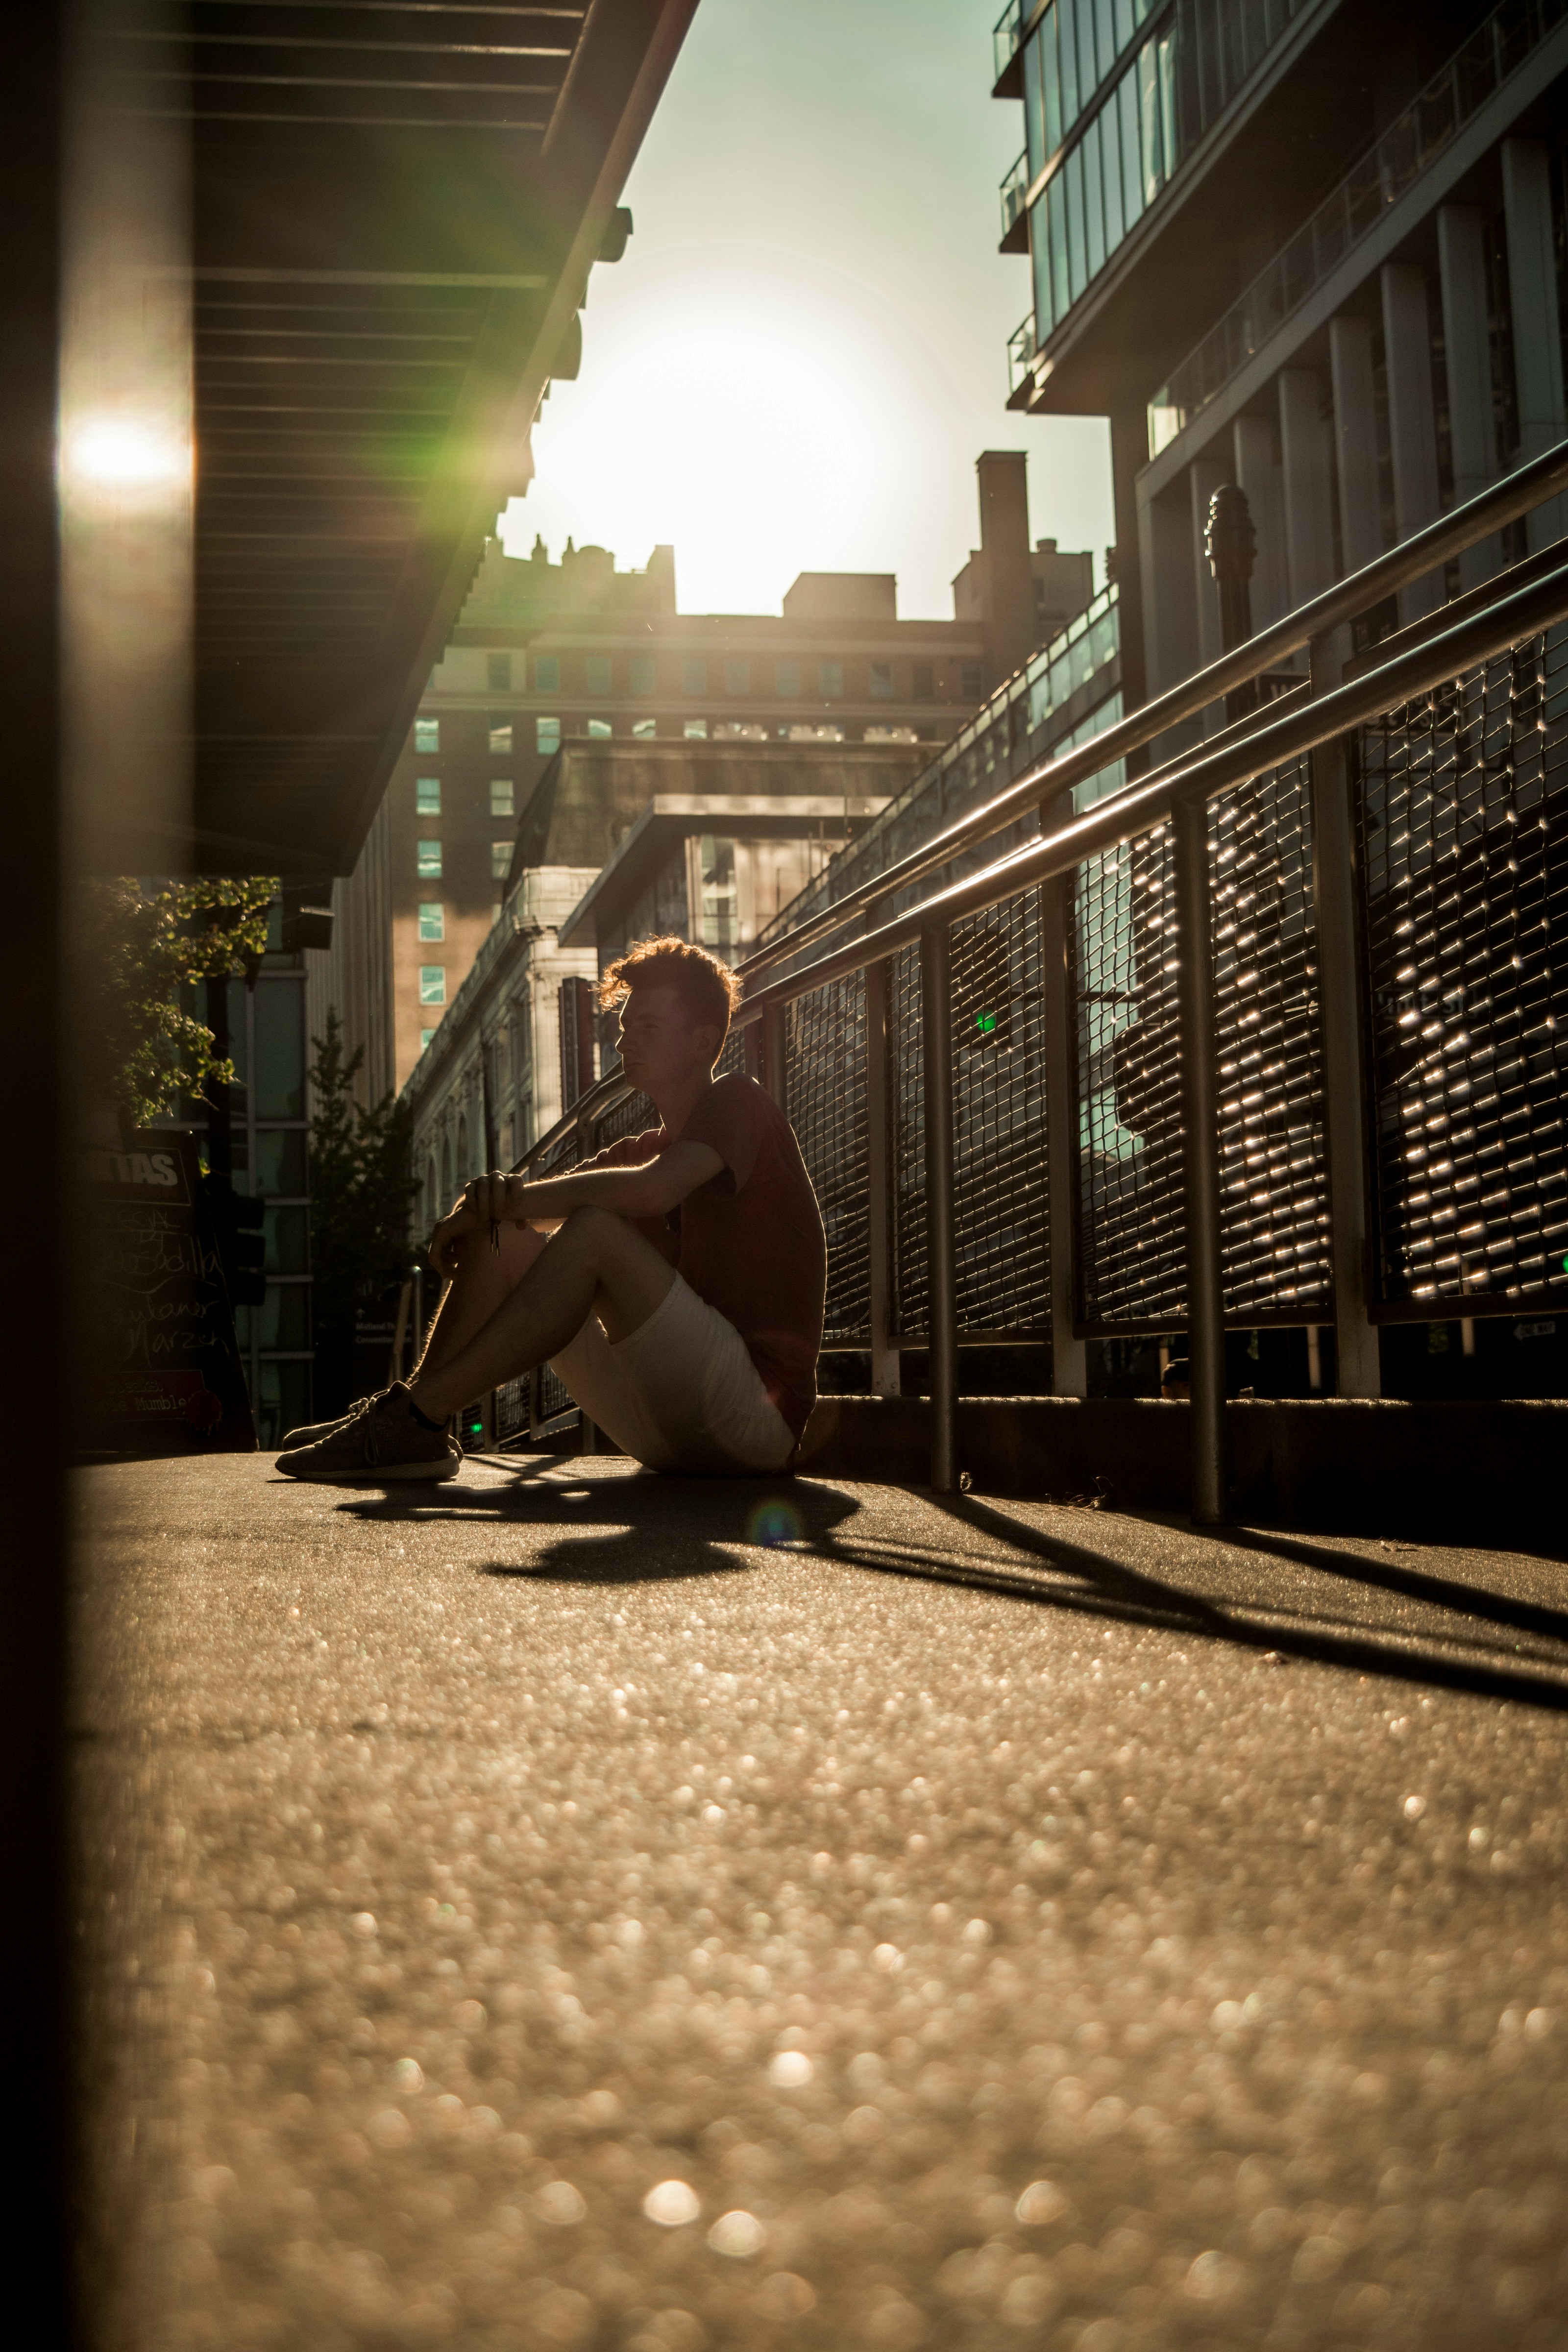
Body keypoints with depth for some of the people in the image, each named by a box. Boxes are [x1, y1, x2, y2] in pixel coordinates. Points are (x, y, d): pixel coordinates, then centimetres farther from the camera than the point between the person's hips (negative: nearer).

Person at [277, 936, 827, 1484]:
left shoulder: (739, 1104, -1)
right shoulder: (640, 1151, 23)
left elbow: (652, 1191, -22)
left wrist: (510, 1199, -15)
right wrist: (485, 1206, -16)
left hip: (758, 1412, -8)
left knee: (593, 1231, -26)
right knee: (502, 1241, 1)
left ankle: (414, 1419, -27)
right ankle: (406, 1426, -14)